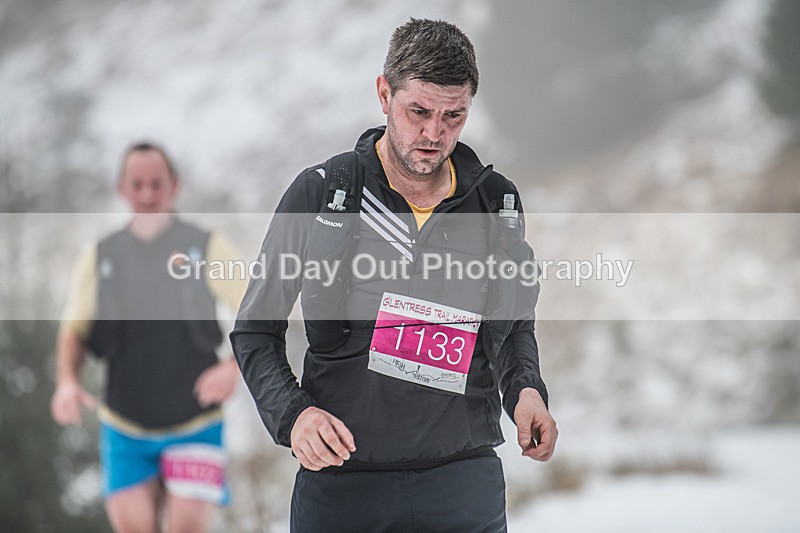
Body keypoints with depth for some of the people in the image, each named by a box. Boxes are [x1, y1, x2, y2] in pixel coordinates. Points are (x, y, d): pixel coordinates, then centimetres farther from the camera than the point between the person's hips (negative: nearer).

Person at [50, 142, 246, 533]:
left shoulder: (208, 248, 2)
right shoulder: (98, 258, 9)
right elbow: (73, 331, 11)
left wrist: (234, 366, -19)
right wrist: (67, 381, -9)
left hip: (195, 423, -2)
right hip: (124, 426, 2)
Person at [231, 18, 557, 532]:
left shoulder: (498, 201, 7)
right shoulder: (318, 194, -2)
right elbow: (255, 330, 4)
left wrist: (525, 390, 2)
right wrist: (292, 414, -13)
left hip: (465, 480, 2)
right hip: (339, 480, -2)